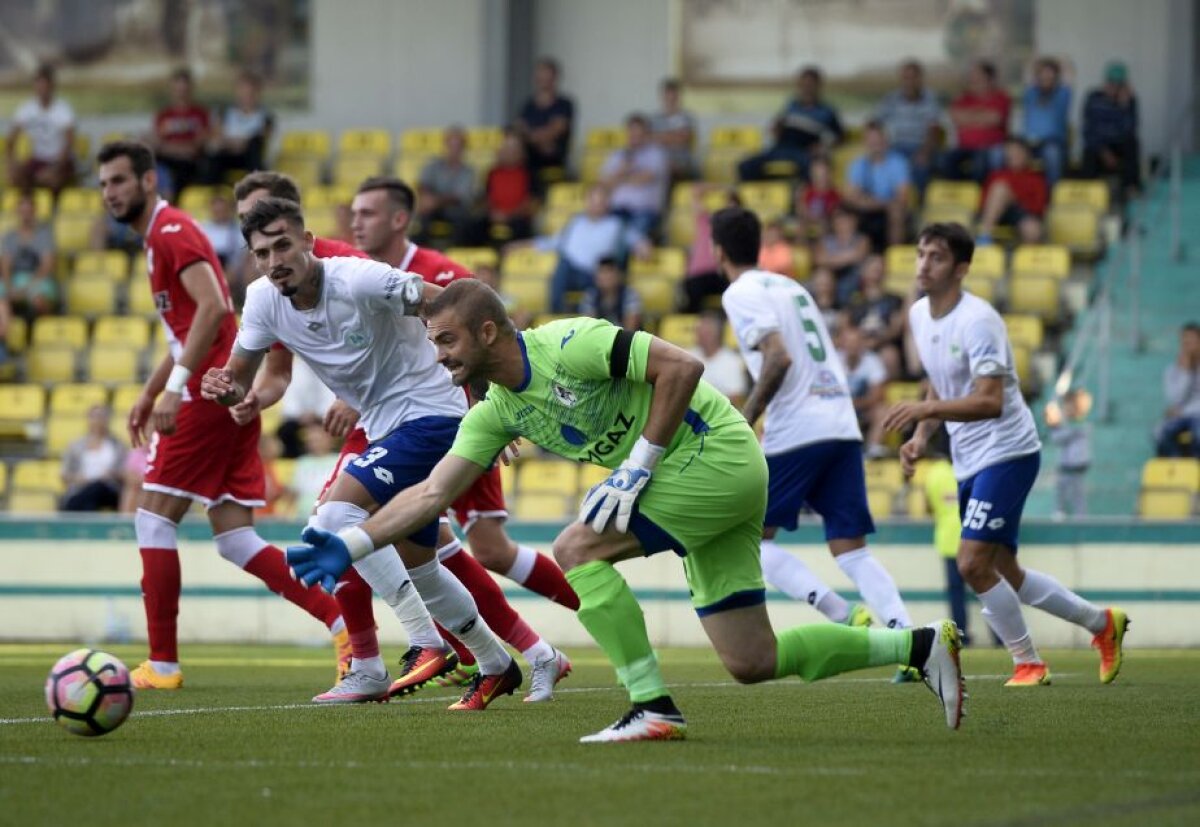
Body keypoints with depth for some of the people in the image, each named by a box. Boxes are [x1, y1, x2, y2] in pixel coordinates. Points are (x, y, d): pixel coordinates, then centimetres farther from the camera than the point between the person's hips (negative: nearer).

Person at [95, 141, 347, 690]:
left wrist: (176, 385, -26)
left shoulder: (171, 230, -9)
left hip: (208, 395, -10)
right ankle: (341, 621, -1)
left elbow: (212, 308, -23)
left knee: (153, 519, -5)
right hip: (228, 396, 10)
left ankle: (162, 664, -4)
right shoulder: (160, 238, 21)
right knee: (234, 540, 6)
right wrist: (148, 394, 31)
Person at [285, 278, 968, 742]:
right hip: (726, 481, 9)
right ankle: (922, 646, 15)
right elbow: (432, 493, 8)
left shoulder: (567, 345, -18)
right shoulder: (496, 411, 7)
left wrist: (636, 468, -20)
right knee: (752, 662, 5)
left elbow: (681, 367, -20)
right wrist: (349, 546, -1)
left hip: (716, 452, -9)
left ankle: (654, 708, -15)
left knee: (577, 549, -17)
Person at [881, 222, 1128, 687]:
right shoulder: (919, 315, 6)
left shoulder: (977, 321, -20)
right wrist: (921, 438, 6)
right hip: (969, 462, 9)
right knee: (1004, 574, 12)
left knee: (973, 563, -17)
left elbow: (990, 402, -30)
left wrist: (924, 409, -38)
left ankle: (1028, 663, -1)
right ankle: (1101, 622, 29)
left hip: (1006, 452, -9)